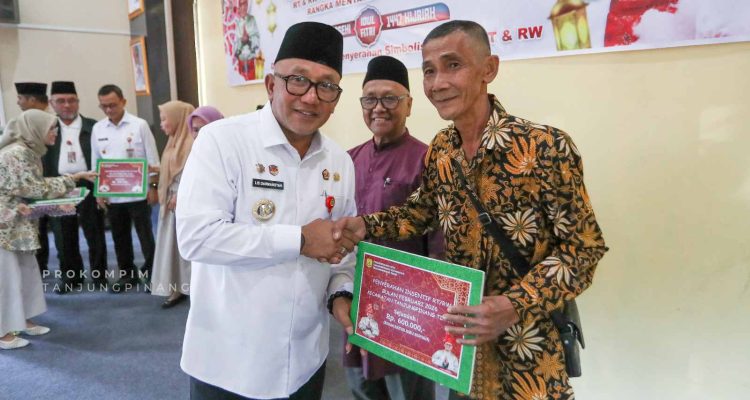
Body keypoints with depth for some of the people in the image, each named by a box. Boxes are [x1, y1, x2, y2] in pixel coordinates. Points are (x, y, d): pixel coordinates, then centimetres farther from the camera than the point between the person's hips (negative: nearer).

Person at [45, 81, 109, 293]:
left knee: (94, 234, 4)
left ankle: (99, 276, 16)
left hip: (88, 186, -2)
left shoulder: (93, 127, 1)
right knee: (66, 236, 12)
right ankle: (71, 276, 25)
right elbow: (43, 160, 5)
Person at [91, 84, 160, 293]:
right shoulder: (97, 129, 6)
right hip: (111, 194, 4)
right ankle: (127, 274, 26)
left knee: (145, 235, 3)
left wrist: (153, 187, -7)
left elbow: (152, 159, -4)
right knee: (120, 237, 13)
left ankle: (152, 274, 14)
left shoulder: (139, 125, -6)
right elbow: (95, 162, 10)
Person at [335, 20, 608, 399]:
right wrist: (367, 224, -4)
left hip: (526, 337, -5)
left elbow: (583, 249, -16)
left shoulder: (546, 146, -21)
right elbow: (423, 210, 13)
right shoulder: (440, 149, -3)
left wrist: (514, 306, -27)